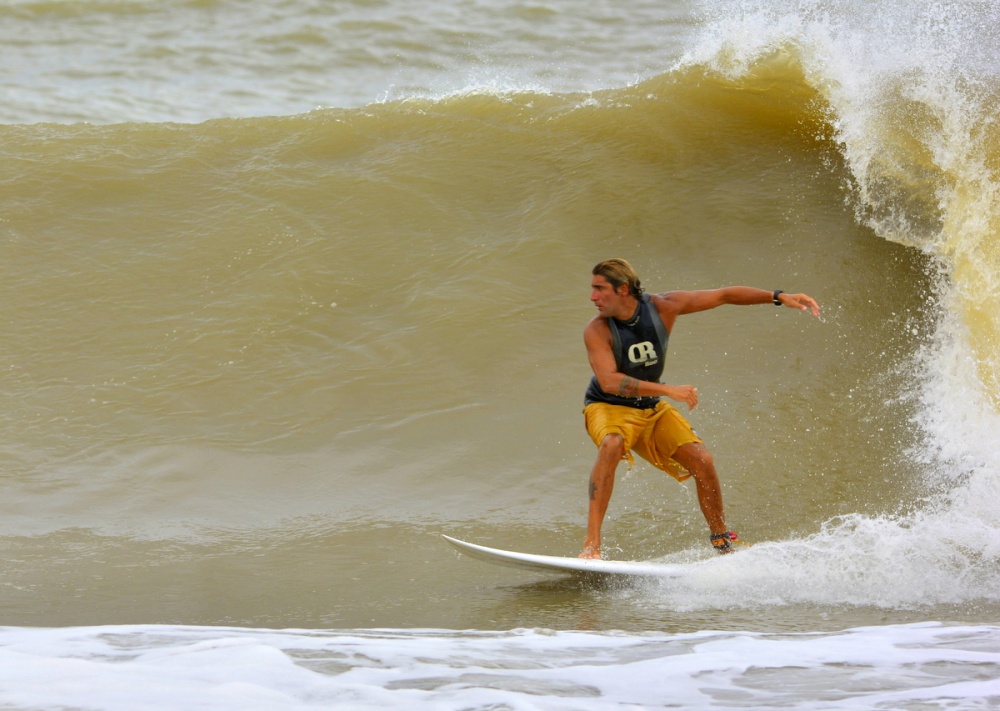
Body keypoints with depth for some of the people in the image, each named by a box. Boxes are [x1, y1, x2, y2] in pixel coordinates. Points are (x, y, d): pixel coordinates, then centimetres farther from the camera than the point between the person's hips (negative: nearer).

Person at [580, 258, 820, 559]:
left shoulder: (662, 307, -14)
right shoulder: (597, 331, -23)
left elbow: (724, 295, -7)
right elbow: (609, 382, -35)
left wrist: (778, 297, -11)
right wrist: (668, 390, -42)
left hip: (651, 409, 4)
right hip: (607, 408, -4)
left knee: (702, 461, -10)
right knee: (612, 445, -36)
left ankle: (721, 540, 12)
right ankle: (592, 543, -38)